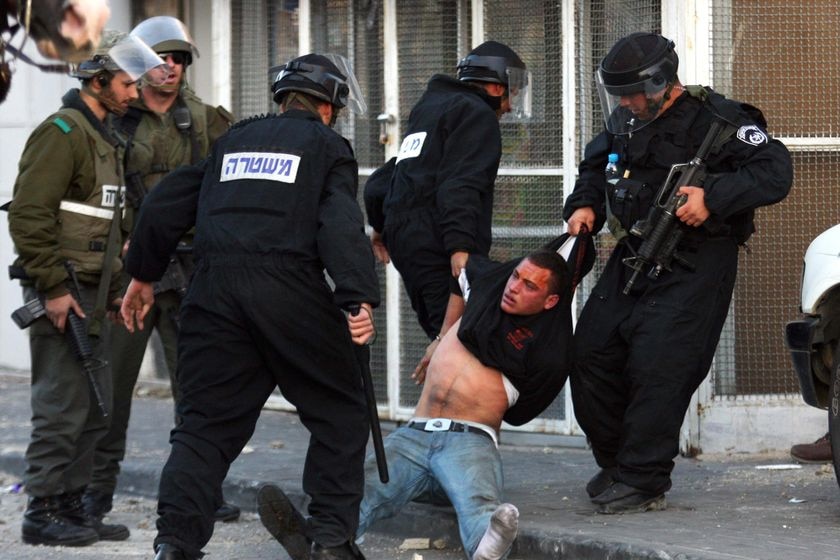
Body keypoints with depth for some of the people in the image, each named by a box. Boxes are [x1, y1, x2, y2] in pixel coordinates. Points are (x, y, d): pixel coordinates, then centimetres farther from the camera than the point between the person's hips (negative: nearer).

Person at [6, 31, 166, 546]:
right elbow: (28, 214, -19)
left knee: (96, 408, 12)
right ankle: (43, 512, -3)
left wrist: (111, 287, 19)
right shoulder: (63, 132, -12)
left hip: (92, 294, 10)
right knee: (64, 405, -9)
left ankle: (71, 506, 19)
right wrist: (53, 288, -20)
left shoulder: (103, 138, 19)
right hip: (64, 294, -10)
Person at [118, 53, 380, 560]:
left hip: (214, 291, 4)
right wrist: (360, 298, -17)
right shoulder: (327, 146, 11)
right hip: (291, 289, -4)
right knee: (340, 414, 11)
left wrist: (143, 274, 31)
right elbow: (342, 224, -6)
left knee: (206, 423, 7)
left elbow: (166, 203, 22)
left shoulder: (232, 141, 24)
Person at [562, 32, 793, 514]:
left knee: (658, 367, -15)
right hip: (633, 260, 8)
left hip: (692, 270, -8)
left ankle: (643, 482, -9)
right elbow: (596, 166, 27)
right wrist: (585, 205, 7)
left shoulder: (715, 121, -14)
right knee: (592, 353, 5)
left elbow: (774, 171, -20)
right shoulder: (625, 123, 9)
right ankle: (615, 463, 20)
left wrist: (713, 198, -29)